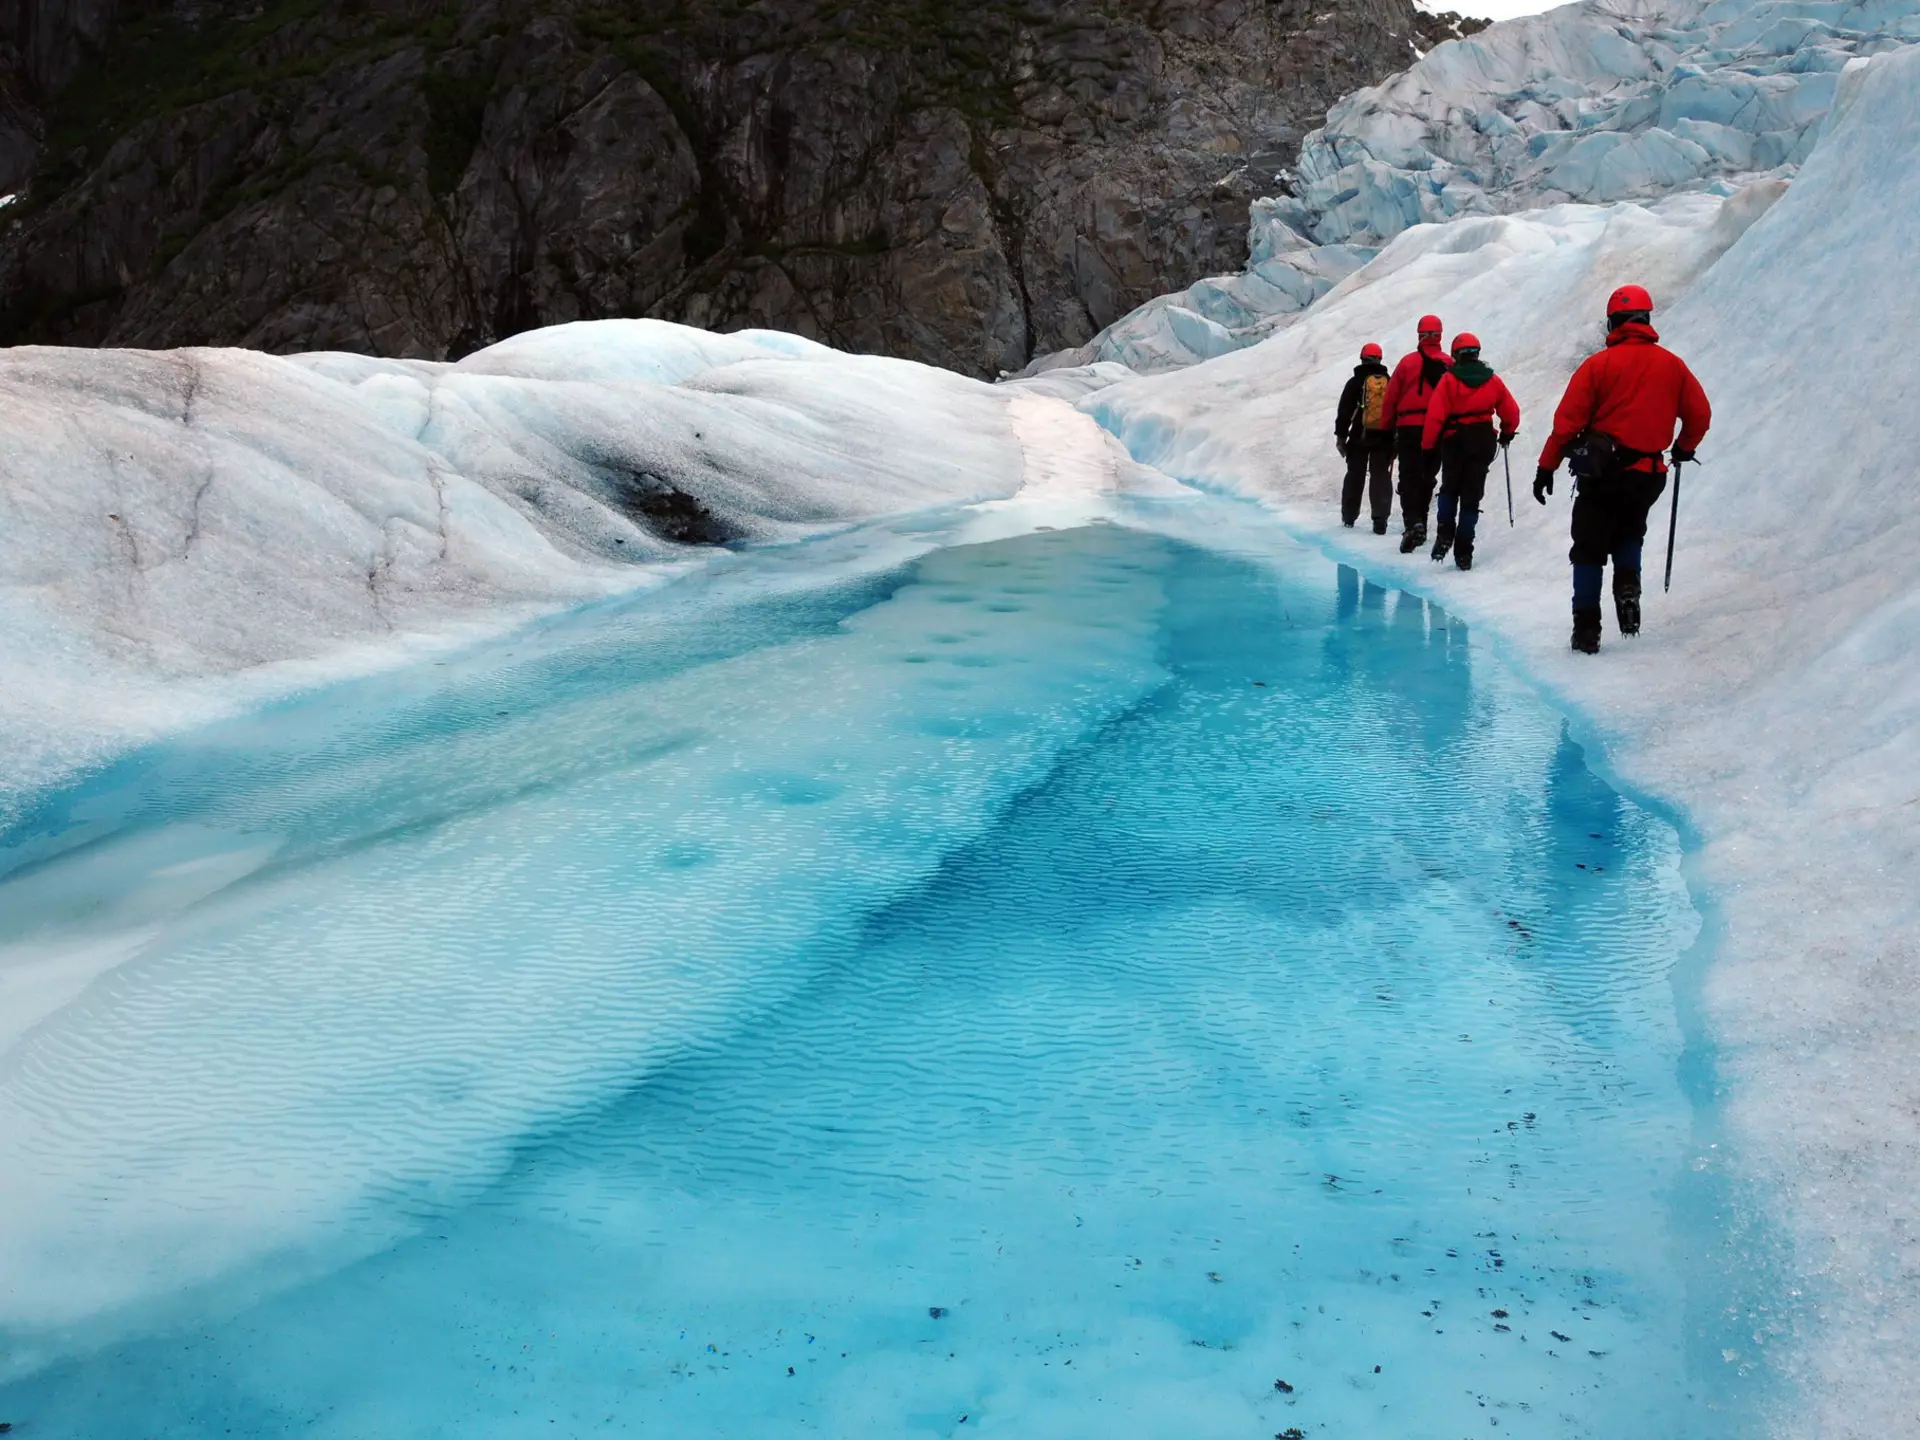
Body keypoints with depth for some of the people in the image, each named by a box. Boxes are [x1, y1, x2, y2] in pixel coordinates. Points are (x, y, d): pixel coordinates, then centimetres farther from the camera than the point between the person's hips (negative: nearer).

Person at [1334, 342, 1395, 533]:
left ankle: (1349, 517, 20)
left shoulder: (1356, 382, -2)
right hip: (1385, 438, 1)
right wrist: (1395, 439, 15)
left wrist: (1340, 435, -1)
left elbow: (1344, 411, -6)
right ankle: (1380, 520, -11)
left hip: (1359, 437, -1)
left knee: (1355, 476, 12)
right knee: (1381, 479, 0)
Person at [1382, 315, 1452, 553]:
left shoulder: (1408, 362, -2)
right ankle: (1420, 523, 20)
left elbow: (1391, 398, 1)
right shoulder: (1450, 365, 3)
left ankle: (1412, 522, -24)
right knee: (1427, 479, 16)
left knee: (1409, 479, -4)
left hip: (1410, 429, -2)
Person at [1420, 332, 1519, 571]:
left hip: (1454, 443, -2)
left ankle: (1445, 535, 0)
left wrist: (1427, 445, -5)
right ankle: (1463, 552, 2)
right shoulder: (1493, 381, 3)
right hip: (1483, 444, 2)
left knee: (1449, 490, 19)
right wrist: (1507, 434, 26)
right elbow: (1511, 412, 8)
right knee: (1471, 497, 6)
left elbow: (1435, 416, -12)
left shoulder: (1448, 380, -7)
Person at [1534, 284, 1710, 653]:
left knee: (1589, 550, 8)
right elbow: (1700, 414, 8)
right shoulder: (1672, 364, 4)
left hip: (1601, 473, -3)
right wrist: (1685, 447, 28)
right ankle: (1627, 584, 0)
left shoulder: (1598, 364, -6)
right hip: (1648, 474, 3)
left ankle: (1586, 628, 3)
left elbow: (1567, 420, -8)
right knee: (1628, 534, 27)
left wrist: (1547, 467, -2)